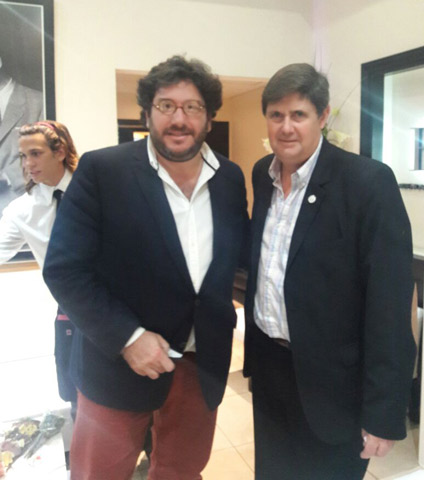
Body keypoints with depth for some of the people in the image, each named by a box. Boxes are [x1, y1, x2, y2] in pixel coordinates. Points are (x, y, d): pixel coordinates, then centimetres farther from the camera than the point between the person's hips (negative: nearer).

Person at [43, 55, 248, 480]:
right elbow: (64, 269, -13)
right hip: (118, 362, -3)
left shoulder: (230, 178, 0)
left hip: (203, 364, 4)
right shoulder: (101, 170, -13)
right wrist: (128, 337, -19)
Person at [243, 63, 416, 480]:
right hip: (268, 365, 6)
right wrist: (254, 350, 9)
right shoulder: (262, 174, 1)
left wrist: (383, 413, -16)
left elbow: (389, 304, -18)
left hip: (330, 379, -5)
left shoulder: (369, 182, -18)